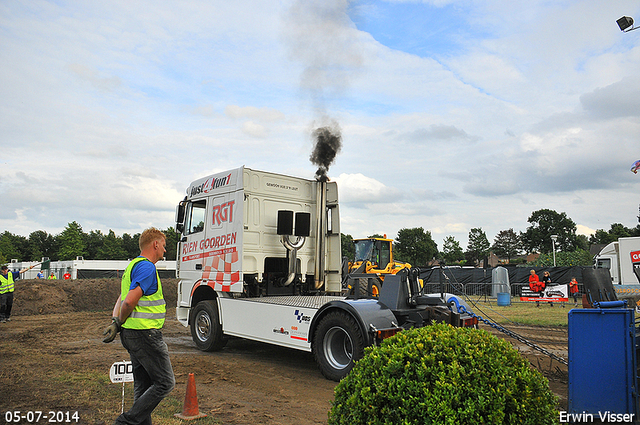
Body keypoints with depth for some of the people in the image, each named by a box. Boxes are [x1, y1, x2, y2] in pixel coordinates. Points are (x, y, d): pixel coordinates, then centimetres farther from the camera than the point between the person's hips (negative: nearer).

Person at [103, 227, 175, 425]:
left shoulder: (134, 265, 17)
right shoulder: (147, 267, -16)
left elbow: (121, 299, 16)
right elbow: (129, 301, -24)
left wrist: (115, 321, 1)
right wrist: (120, 323, -7)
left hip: (132, 335, 10)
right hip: (145, 334, -10)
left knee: (143, 386, 15)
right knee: (165, 382, -2)